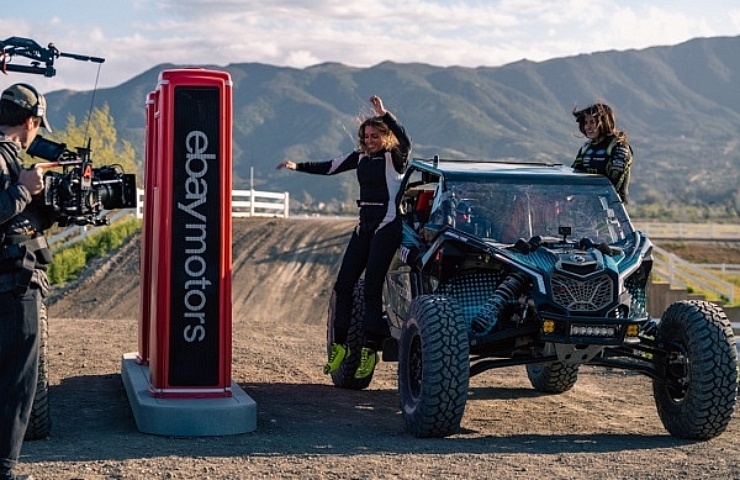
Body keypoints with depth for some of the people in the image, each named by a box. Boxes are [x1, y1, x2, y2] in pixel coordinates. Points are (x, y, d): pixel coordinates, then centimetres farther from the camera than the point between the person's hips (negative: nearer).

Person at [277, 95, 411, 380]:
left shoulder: (394, 158, -6)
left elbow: (405, 142, -27)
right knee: (343, 284, 4)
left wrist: (385, 115, -33)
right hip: (364, 225, 7)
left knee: (372, 286, -13)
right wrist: (297, 166, 15)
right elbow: (330, 167, 20)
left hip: (387, 226, -7)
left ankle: (370, 349, -9)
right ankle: (339, 345, 12)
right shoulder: (361, 157, 13)